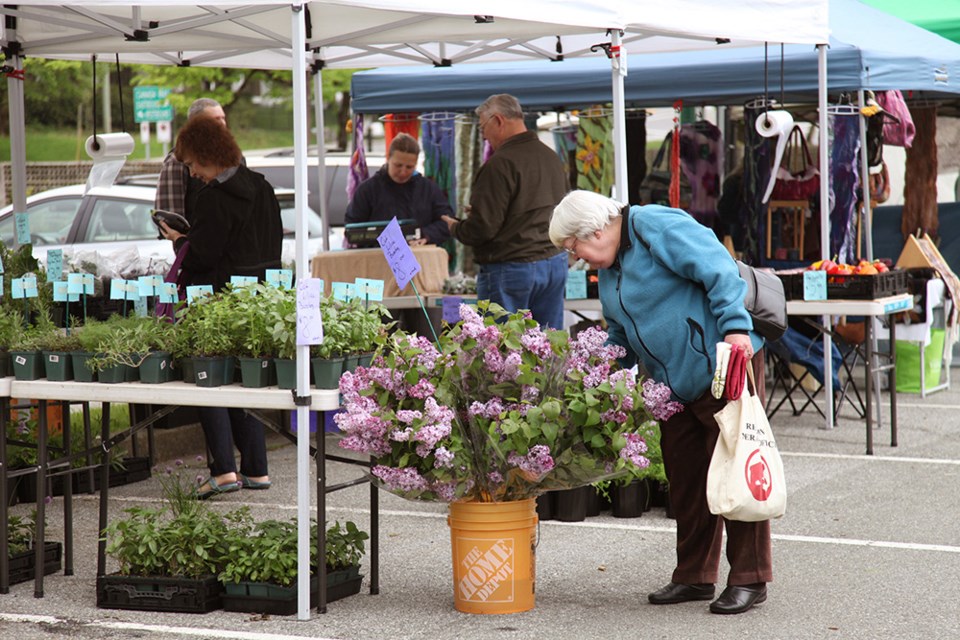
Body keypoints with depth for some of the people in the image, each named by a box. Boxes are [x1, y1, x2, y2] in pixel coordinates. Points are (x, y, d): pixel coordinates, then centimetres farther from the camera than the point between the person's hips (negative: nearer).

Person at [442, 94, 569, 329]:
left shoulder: (501, 164, -16)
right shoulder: (552, 157, 10)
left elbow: (482, 228, -18)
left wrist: (455, 227, 2)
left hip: (511, 267, -8)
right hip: (555, 263, 8)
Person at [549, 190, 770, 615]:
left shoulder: (659, 229, -13)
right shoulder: (609, 271, 17)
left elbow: (719, 271, -21)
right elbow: (620, 342, 26)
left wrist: (735, 326, -28)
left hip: (725, 367, -9)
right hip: (676, 385, 9)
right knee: (685, 480, 10)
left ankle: (749, 579, -2)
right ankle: (694, 576, 20)